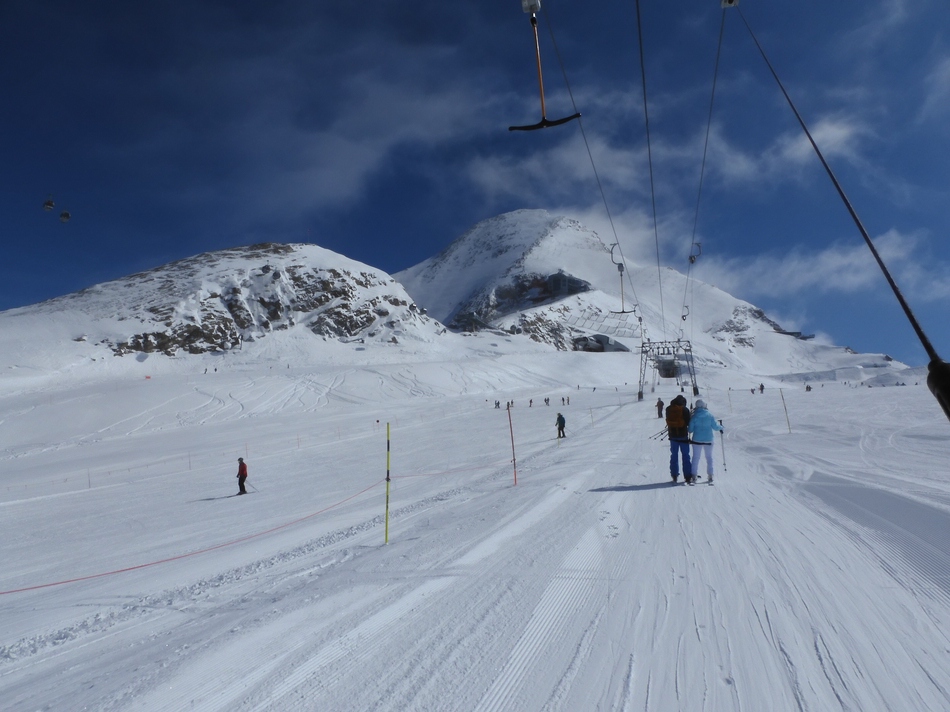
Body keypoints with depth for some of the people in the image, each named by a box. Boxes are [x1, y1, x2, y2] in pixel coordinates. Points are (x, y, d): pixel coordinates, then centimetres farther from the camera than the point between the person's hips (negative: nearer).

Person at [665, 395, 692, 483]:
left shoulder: (668, 409, 1)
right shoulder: (684, 409, -12)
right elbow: (688, 422, -9)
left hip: (672, 435, 3)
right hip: (683, 436, -3)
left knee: (674, 455, 12)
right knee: (685, 456, 4)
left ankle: (674, 476, 13)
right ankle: (688, 477, 2)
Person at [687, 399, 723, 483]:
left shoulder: (694, 416, -7)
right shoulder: (710, 415, -4)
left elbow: (690, 429, -5)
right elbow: (715, 426, 0)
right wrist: (721, 427, 21)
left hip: (697, 440, -1)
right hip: (708, 440, 1)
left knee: (695, 457, 6)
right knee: (709, 457, 12)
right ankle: (710, 475, 12)